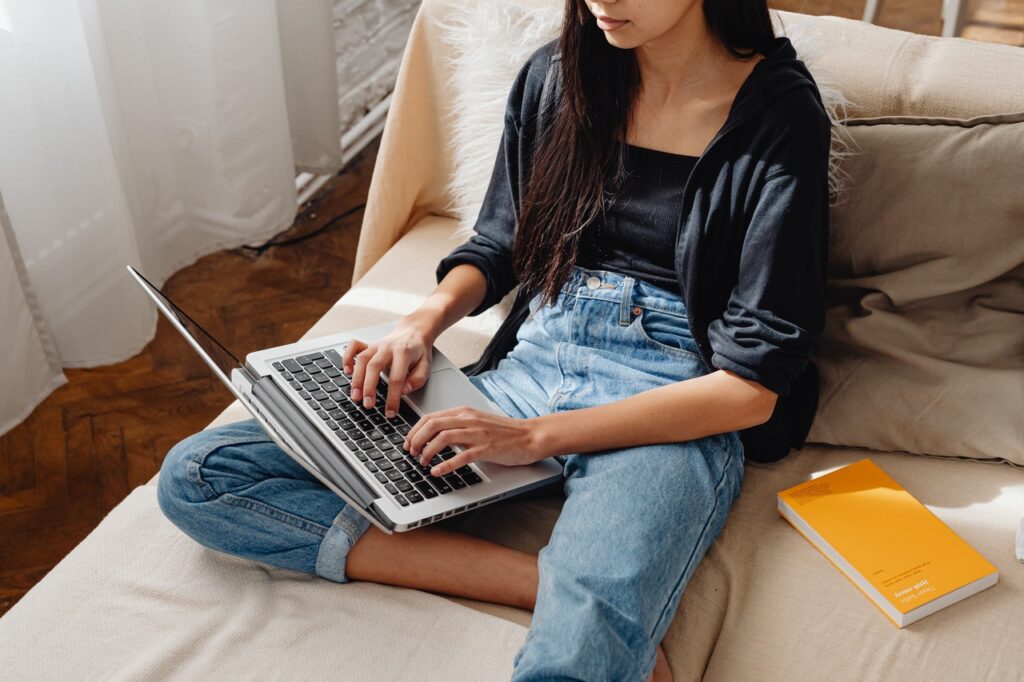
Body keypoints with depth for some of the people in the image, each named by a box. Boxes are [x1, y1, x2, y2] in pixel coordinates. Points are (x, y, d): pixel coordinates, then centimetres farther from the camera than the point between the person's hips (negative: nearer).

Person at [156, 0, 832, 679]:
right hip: (527, 363, 8)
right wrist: (428, 319, -2)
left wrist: (537, 435, -17)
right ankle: (547, 580, -16)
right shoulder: (555, 75, 8)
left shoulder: (781, 114, -7)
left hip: (675, 413, -7)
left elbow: (751, 386, -11)